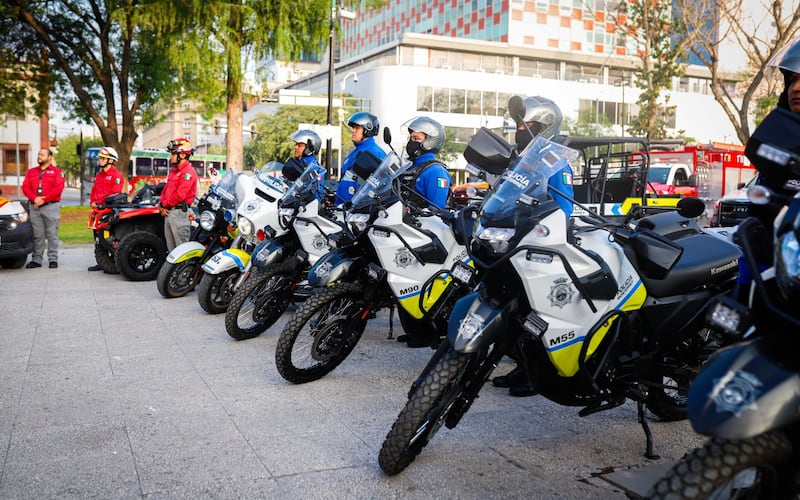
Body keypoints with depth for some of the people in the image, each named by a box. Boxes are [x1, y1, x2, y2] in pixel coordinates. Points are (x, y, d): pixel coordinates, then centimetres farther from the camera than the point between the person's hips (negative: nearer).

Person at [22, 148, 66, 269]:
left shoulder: (57, 171, 6)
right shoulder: (31, 172, 20)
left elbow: (58, 188, -7)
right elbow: (25, 187, 8)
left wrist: (43, 200, -13)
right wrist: (35, 198, -11)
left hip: (51, 206, -4)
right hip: (34, 207, 4)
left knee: (52, 234, -4)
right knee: (37, 235, 4)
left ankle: (53, 259, -1)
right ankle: (36, 259, 8)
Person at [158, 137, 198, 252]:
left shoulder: (188, 172, -13)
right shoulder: (174, 171, 18)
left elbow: (180, 195, -20)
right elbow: (165, 189, 20)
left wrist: (163, 204, -9)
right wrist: (161, 205, 3)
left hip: (179, 212, -10)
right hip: (168, 212, 10)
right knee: (170, 246, 15)